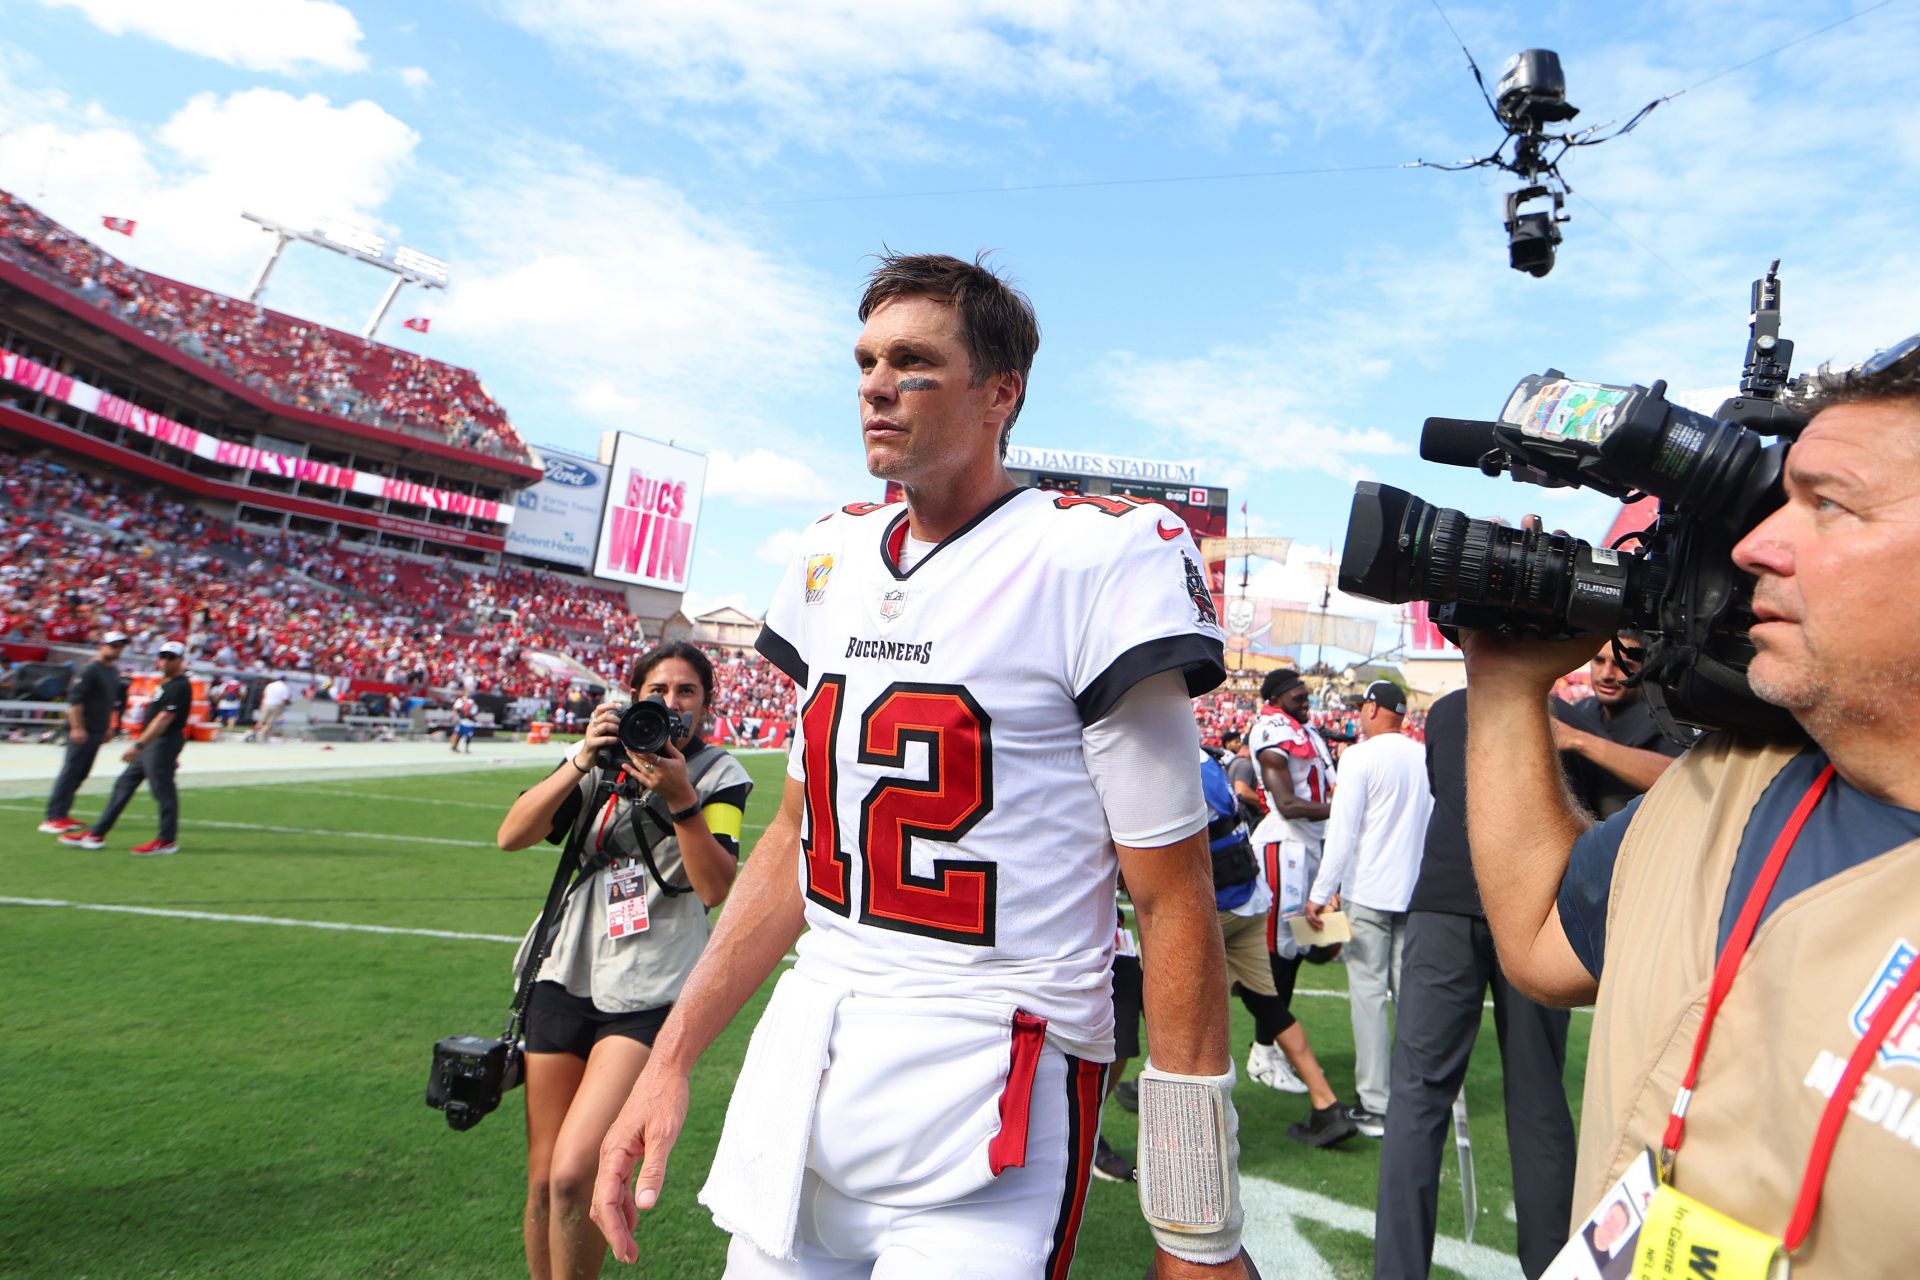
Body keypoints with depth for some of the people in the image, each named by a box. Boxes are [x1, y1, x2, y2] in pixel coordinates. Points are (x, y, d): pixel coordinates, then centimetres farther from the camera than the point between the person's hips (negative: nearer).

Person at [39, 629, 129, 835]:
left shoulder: (113, 672, 15)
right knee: (71, 771, -7)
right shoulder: (90, 670, -12)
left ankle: (62, 814, 17)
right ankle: (53, 817, -3)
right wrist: (77, 728, -20)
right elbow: (74, 700, -17)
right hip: (82, 731, -8)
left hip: (97, 731, 9)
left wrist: (109, 727, 21)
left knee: (81, 773, 11)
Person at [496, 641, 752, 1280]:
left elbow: (716, 890, -14)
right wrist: (582, 762, -16)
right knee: (544, 1182, 11)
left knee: (574, 1175, -13)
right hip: (568, 978, 4)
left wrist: (680, 798, -24)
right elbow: (512, 836, -5)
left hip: (650, 994, -3)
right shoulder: (603, 759, 6)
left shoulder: (718, 776, -1)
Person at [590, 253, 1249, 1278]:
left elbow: (1171, 900, -13)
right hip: (802, 1064, 6)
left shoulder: (1095, 560, -15)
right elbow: (800, 835, 11)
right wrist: (670, 1060, 9)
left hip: (985, 1095, -6)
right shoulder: (837, 560, 6)